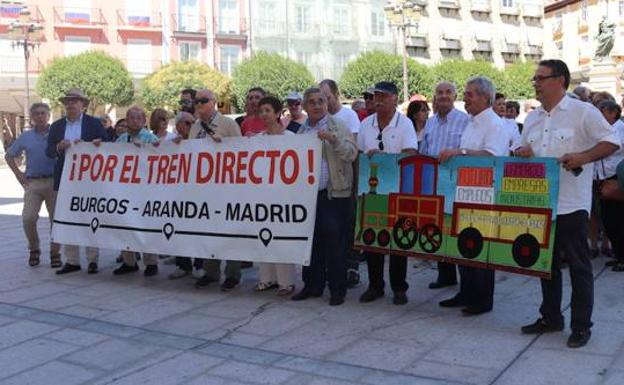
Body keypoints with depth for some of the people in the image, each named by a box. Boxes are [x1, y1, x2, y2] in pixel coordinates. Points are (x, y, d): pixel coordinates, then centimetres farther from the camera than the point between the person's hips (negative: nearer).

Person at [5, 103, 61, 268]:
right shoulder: (26, 137, 9)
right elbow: (9, 156, 18)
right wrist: (18, 174, 9)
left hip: (53, 181, -2)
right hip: (32, 183, 2)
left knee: (56, 218, 0)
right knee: (28, 218, -6)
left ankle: (55, 252, 13)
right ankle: (34, 248, 16)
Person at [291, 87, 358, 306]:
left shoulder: (338, 127, 2)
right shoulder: (301, 131, 15)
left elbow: (351, 154, -8)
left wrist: (333, 139, -21)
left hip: (334, 194, -4)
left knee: (335, 241, -2)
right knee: (311, 241, 9)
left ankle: (337, 288, 8)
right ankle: (313, 285, 21)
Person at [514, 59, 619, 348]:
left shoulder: (583, 112, -6)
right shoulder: (532, 118, 13)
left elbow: (611, 142, -9)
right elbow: (522, 150, 20)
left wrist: (583, 157, -23)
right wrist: (521, 152, -3)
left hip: (571, 203, -6)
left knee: (579, 266, 3)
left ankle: (581, 326, 13)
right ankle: (550, 318, 28)